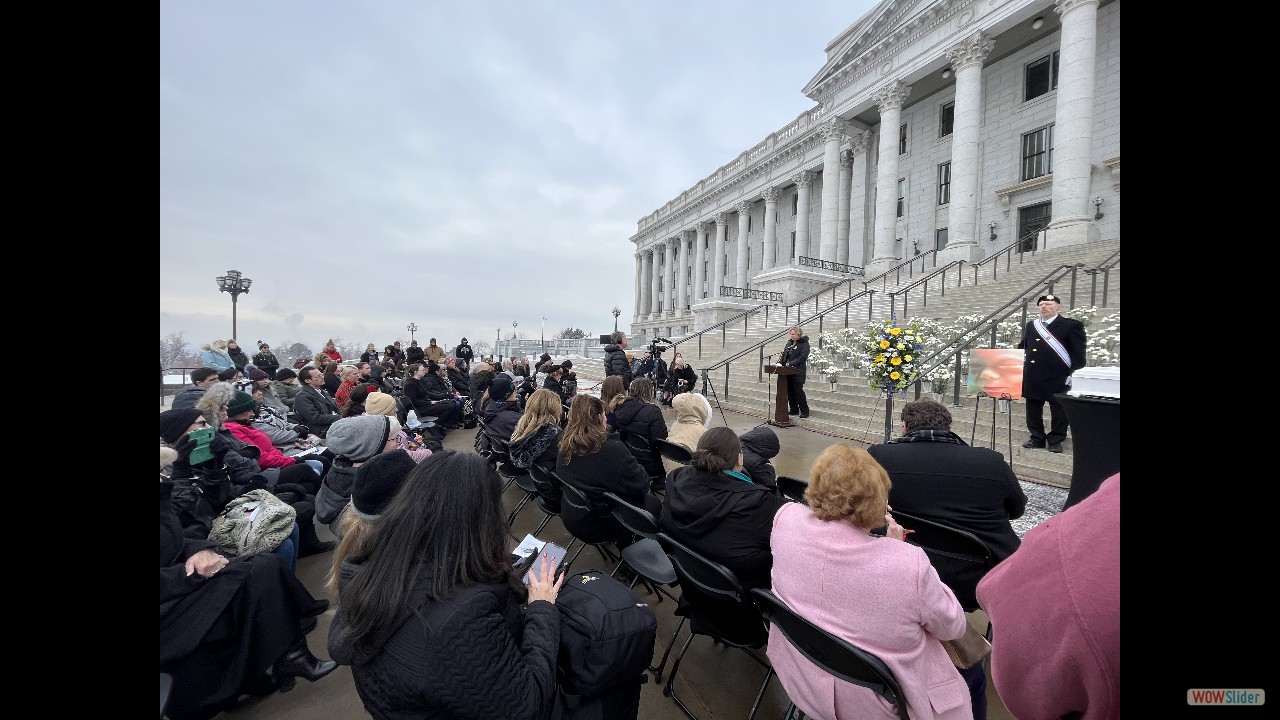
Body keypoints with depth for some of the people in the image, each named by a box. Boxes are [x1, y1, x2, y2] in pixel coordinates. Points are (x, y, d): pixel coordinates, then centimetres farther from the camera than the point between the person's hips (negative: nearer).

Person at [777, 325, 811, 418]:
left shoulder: (804, 343, -6)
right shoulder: (789, 342, 14)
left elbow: (803, 357, -15)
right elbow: (785, 354, 18)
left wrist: (790, 363, -22)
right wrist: (780, 362, -1)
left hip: (798, 372, -7)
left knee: (798, 391, -5)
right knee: (790, 391, 10)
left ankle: (805, 411, 5)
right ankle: (794, 409, 21)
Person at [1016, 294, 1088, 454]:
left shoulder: (1071, 325, -1)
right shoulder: (1030, 326, 13)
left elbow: (1078, 353, -5)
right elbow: (1022, 347, 19)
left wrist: (1075, 374, -11)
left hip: (1057, 378, -5)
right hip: (1033, 377, 5)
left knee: (1058, 410, 5)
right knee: (1033, 408, 10)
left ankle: (1055, 441, 15)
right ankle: (1037, 438, 21)